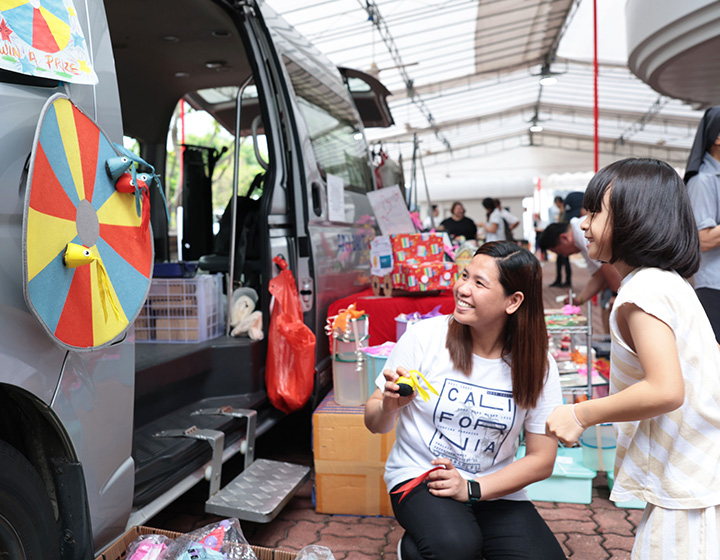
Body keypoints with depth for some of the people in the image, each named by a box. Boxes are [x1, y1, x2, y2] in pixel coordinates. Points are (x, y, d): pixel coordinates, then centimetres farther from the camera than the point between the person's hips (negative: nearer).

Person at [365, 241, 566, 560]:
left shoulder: (538, 366, -6)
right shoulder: (424, 337, -11)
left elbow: (542, 460, -2)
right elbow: (375, 424, -3)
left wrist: (472, 489, -15)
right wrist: (389, 406, -27)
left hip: (496, 489, 3)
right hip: (419, 475, -3)